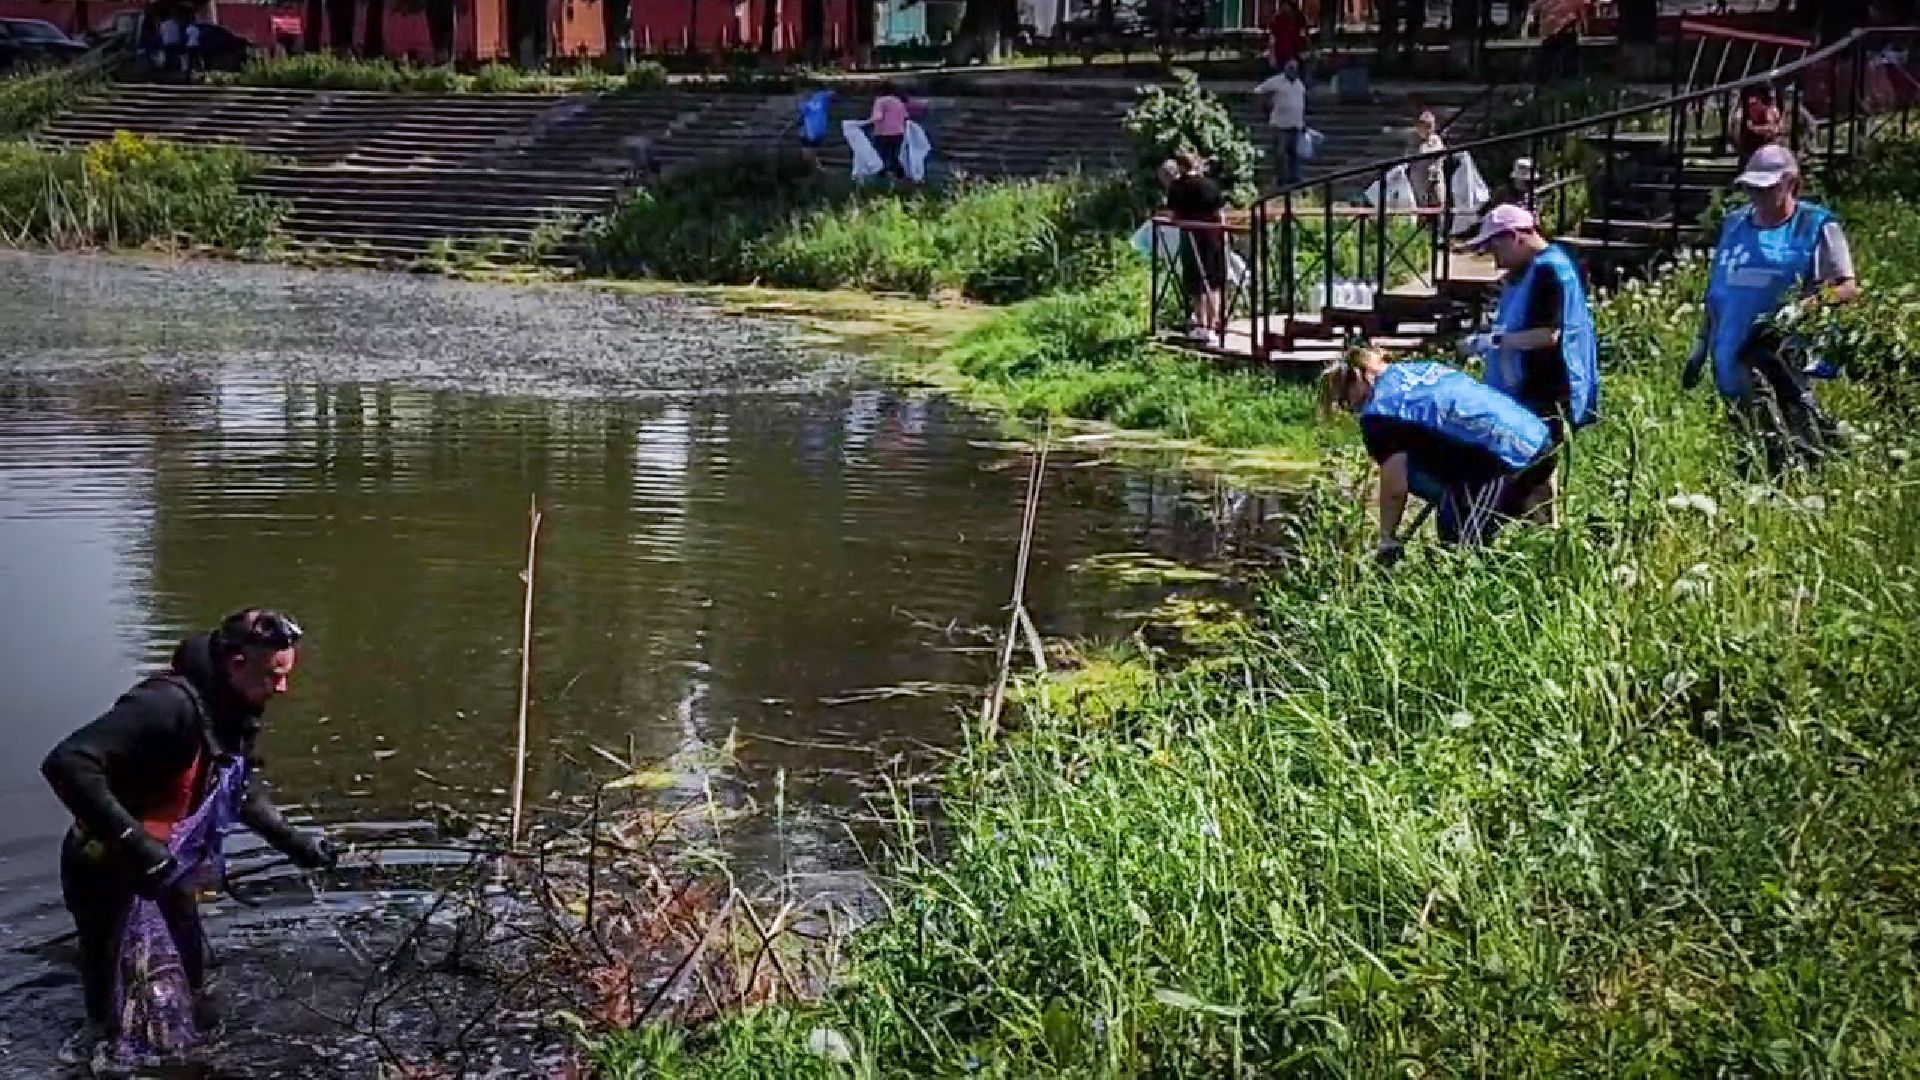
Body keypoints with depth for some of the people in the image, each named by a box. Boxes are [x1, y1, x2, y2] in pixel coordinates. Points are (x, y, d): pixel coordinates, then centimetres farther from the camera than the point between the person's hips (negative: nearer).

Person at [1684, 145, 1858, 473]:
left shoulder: (1816, 226, -2)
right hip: (1731, 363, 5)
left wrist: (1809, 301, -22)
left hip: (1786, 362, -5)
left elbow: (1848, 288, -4)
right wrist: (1700, 348, 18)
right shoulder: (1734, 224, 15)